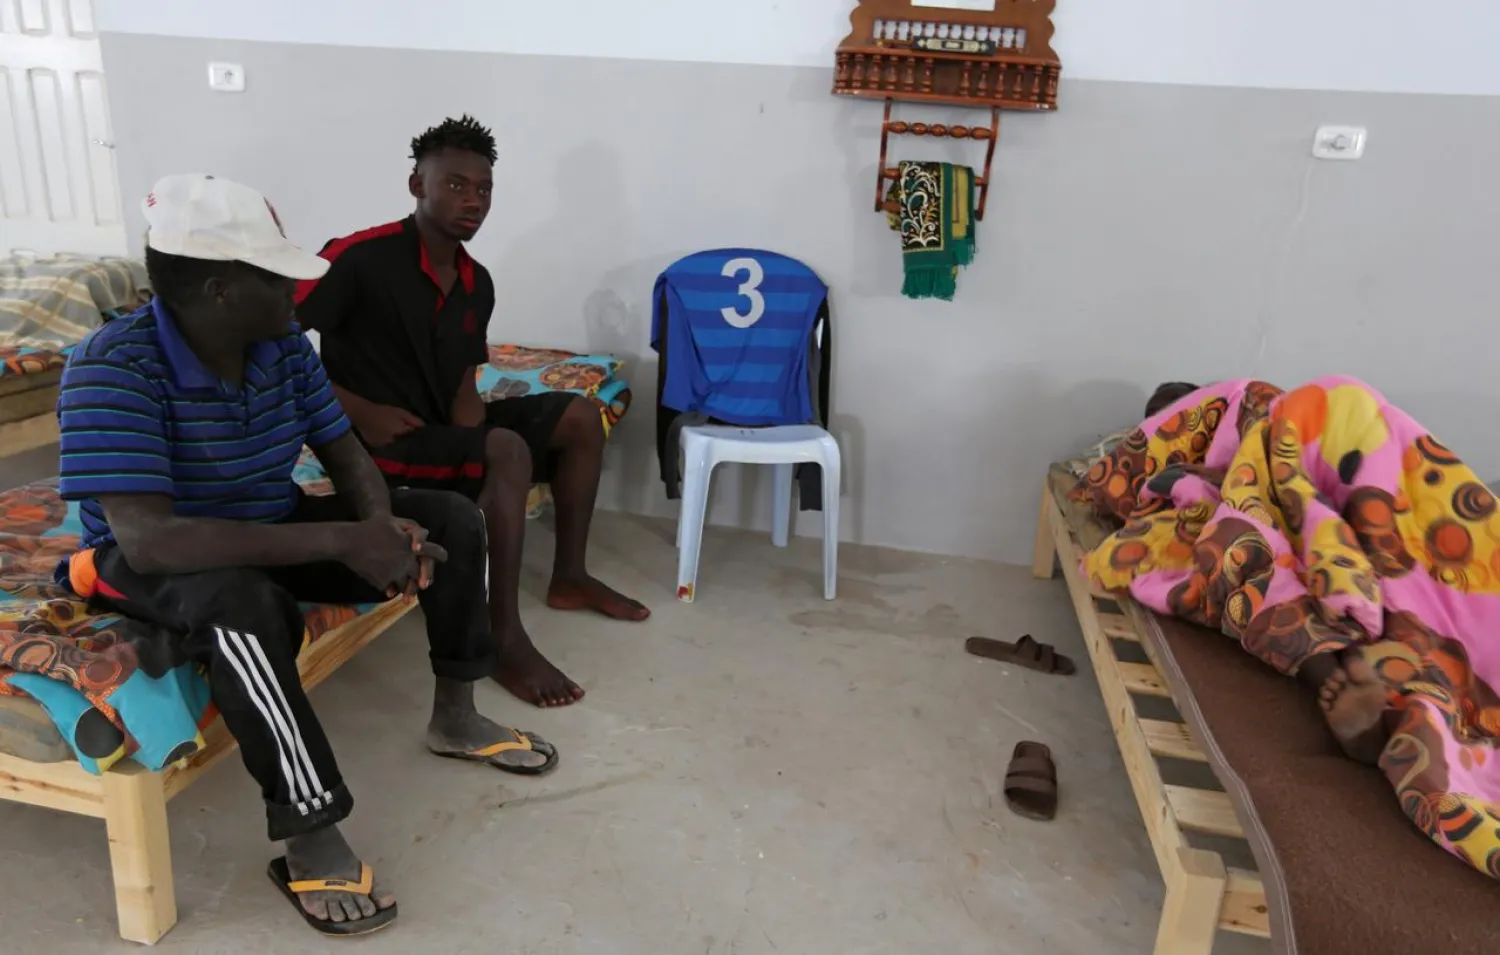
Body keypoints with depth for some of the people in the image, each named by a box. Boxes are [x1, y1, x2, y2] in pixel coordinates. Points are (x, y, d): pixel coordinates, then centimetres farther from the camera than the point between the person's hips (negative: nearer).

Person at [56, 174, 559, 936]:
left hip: (274, 532, 7)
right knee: (244, 606, -42)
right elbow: (146, 539, -38)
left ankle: (454, 719, 9)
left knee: (451, 521, -4)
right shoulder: (113, 370, -28)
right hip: (164, 561, -6)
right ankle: (311, 842, -26)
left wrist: (383, 525, -25)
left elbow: (346, 456, -1)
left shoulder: (283, 345, -9)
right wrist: (341, 540, -42)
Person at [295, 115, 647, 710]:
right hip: (377, 441, -8)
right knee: (506, 452, -32)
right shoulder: (361, 257, -16)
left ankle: (569, 578, 11)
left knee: (580, 416, 2)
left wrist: (470, 406, -12)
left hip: (442, 429, 8)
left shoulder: (476, 285, 6)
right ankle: (506, 642, -25)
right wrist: (357, 411, -22)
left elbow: (464, 380, 11)